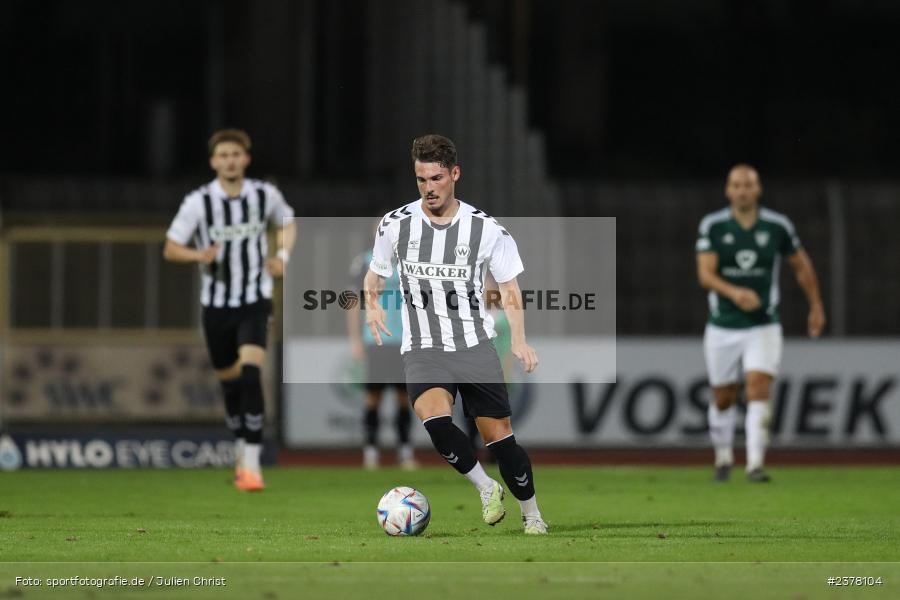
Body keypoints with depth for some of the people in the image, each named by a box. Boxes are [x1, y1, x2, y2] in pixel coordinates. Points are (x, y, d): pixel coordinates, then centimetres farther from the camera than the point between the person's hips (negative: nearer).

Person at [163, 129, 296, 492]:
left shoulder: (265, 195, -3)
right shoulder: (198, 202, -8)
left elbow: (287, 223, 19)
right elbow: (171, 249, -5)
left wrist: (283, 255, 0)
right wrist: (199, 255, -25)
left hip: (255, 301, -1)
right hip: (216, 303, 1)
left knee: (250, 372, -20)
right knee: (229, 380, 10)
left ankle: (251, 462, -21)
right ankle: (242, 450, 34)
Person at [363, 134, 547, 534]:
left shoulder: (487, 230, -3)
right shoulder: (395, 226, 0)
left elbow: (509, 287, 8)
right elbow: (377, 272, 16)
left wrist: (519, 339, -5)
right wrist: (371, 303, -6)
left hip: (475, 346, 0)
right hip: (423, 349, 0)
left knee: (499, 437, -3)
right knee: (434, 416, -29)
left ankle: (532, 514, 19)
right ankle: (486, 489, -9)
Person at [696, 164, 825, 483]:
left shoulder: (778, 226, -4)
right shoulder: (712, 226, -6)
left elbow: (802, 266, 11)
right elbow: (705, 274, -16)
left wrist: (816, 307, 16)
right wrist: (735, 292, -34)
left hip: (763, 327, -1)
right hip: (722, 327, 1)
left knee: (759, 392, -17)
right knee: (723, 399, 11)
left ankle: (755, 465, -21)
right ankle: (723, 458, 34)